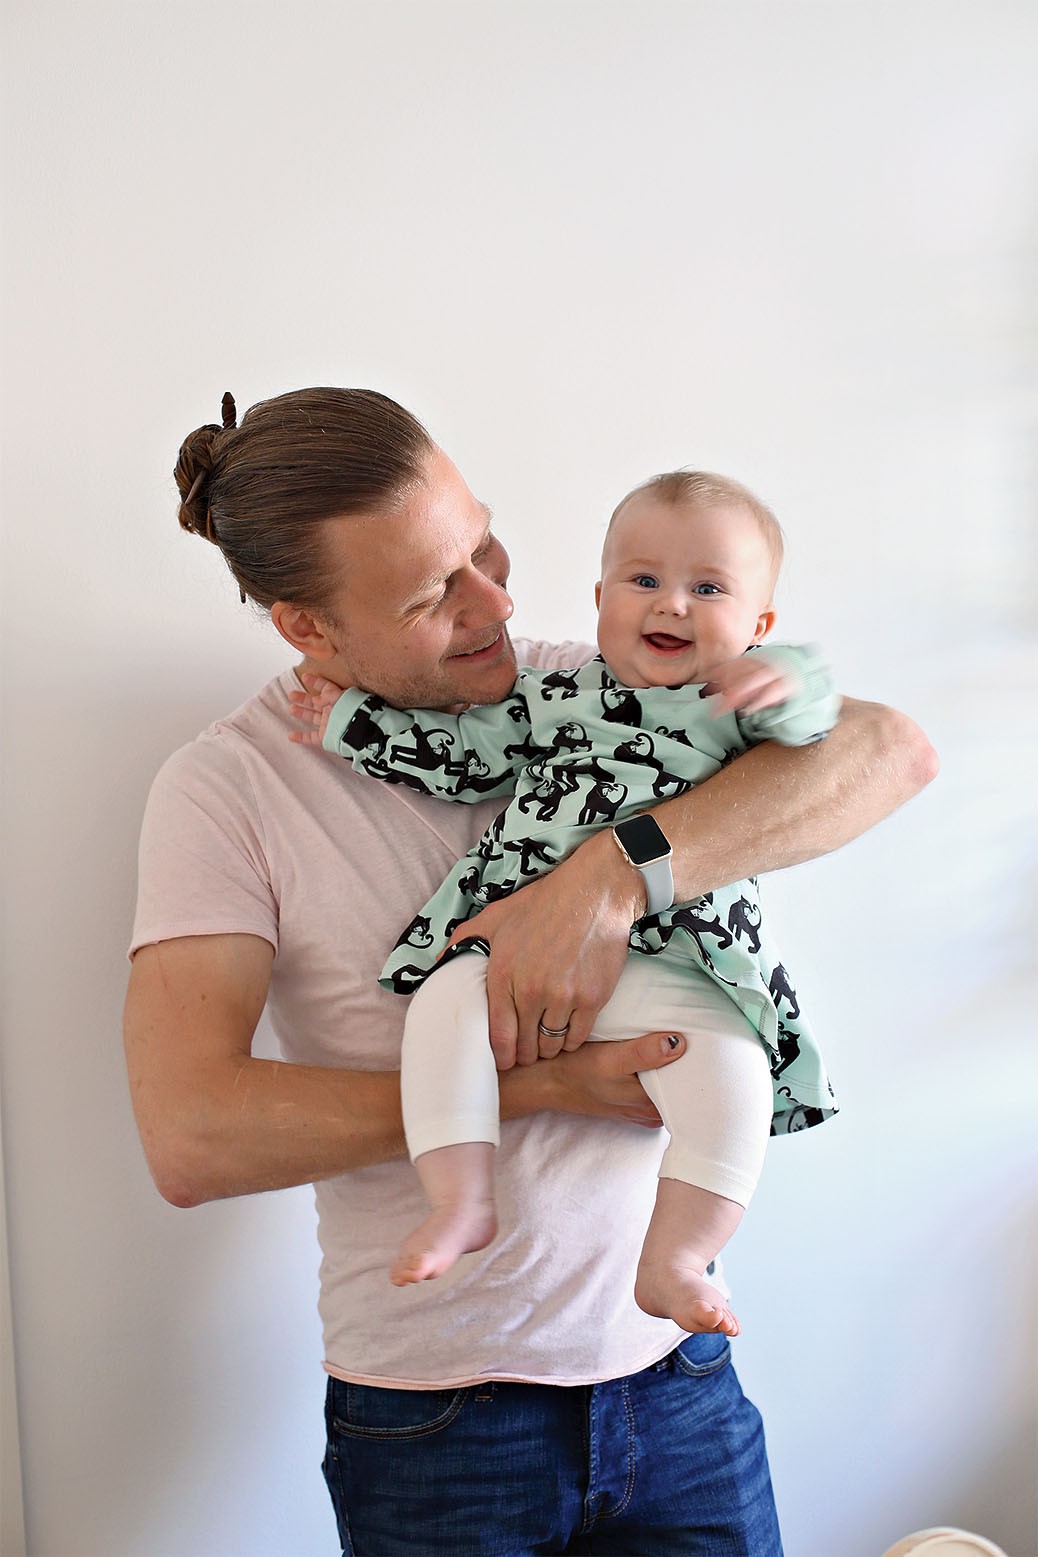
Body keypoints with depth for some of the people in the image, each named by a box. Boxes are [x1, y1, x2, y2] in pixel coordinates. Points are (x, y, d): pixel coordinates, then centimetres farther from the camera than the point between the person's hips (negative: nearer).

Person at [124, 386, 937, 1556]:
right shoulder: (227, 787, -10)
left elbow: (890, 748, -13)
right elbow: (189, 1135, -20)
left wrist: (613, 874, -26)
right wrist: (536, 1088, -20)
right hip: (434, 1406, -2)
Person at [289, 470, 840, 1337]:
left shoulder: (742, 705, 12)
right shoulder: (553, 696, 18)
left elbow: (814, 724, -4)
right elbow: (466, 757, 19)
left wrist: (790, 686, -26)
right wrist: (351, 724, 20)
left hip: (669, 971, -1)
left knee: (731, 1076, -25)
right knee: (445, 1004, -24)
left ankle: (674, 1260, -12)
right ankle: (461, 1201, -16)